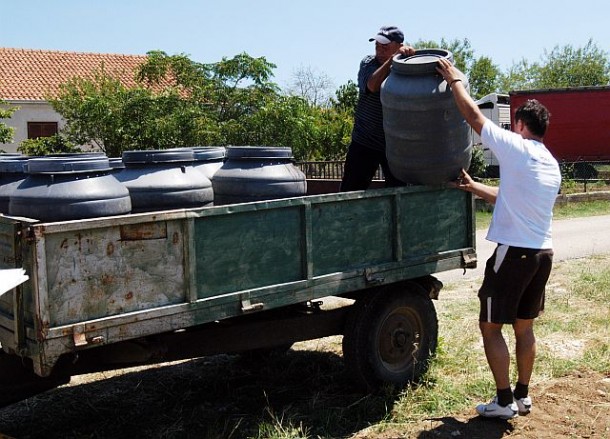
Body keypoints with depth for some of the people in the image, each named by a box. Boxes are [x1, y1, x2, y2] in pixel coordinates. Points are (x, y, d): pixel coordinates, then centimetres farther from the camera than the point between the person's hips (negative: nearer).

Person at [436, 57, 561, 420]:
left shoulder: (517, 148, -10)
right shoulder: (551, 165, 15)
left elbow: (473, 115, -7)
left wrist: (455, 80, 5)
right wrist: (474, 188, 27)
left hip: (515, 252, -8)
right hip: (543, 253, 8)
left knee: (490, 326, 2)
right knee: (524, 325, 18)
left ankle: (505, 402, 6)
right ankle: (523, 396, 26)